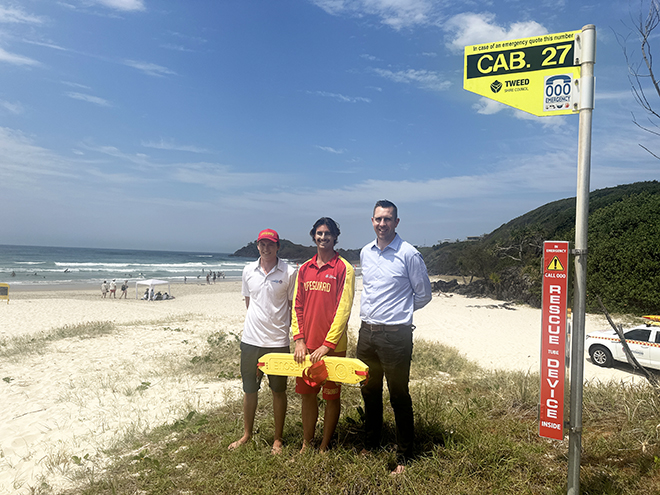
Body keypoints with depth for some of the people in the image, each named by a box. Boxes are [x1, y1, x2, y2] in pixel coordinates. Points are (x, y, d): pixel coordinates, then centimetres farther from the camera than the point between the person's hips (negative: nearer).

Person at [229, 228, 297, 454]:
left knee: (278, 391, 9)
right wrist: (258, 321, 11)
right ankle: (247, 434, 33)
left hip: (278, 341, -3)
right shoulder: (249, 270, 4)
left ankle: (278, 438, 25)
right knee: (249, 388, 15)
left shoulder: (289, 272, -6)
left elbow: (294, 306, -1)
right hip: (250, 339, 3)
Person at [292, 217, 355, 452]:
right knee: (307, 394, 12)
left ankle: (324, 447, 22)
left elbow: (343, 309, -12)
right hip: (307, 344, 4)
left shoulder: (344, 268, -7)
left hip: (333, 346, -4)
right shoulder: (304, 269, 8)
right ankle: (306, 444, 27)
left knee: (331, 396, 8)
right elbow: (297, 306, 8)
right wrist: (299, 340, -2)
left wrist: (327, 344, -16)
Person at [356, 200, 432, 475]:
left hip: (395, 335, -6)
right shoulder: (365, 252, 9)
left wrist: (399, 312, 7)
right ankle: (371, 445, 36)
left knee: (399, 397, 3)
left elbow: (423, 294, 0)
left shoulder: (409, 254, -9)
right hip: (367, 331, 6)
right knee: (370, 392, 18)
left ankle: (404, 458, 19)